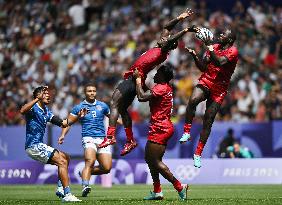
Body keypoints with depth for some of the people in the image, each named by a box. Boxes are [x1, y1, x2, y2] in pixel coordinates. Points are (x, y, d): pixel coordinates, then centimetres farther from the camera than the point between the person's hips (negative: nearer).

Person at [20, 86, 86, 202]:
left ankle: (61, 188, 13)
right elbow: (22, 111, -36)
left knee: (66, 157, 19)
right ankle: (67, 195, -21)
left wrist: (77, 117, 10)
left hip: (39, 145, 10)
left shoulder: (46, 111, 17)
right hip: (33, 146, -10)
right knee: (61, 161, -17)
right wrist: (37, 99, -40)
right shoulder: (33, 108, -11)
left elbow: (63, 123, 21)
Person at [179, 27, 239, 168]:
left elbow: (220, 62, -28)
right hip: (205, 82, 3)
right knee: (193, 100, -32)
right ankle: (186, 132, -22)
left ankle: (198, 154, 9)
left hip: (219, 89, -3)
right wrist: (195, 55, -7)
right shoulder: (215, 47, 9)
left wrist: (209, 48, -33)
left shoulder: (233, 51, -9)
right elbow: (203, 67, 8)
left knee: (208, 122, -1)